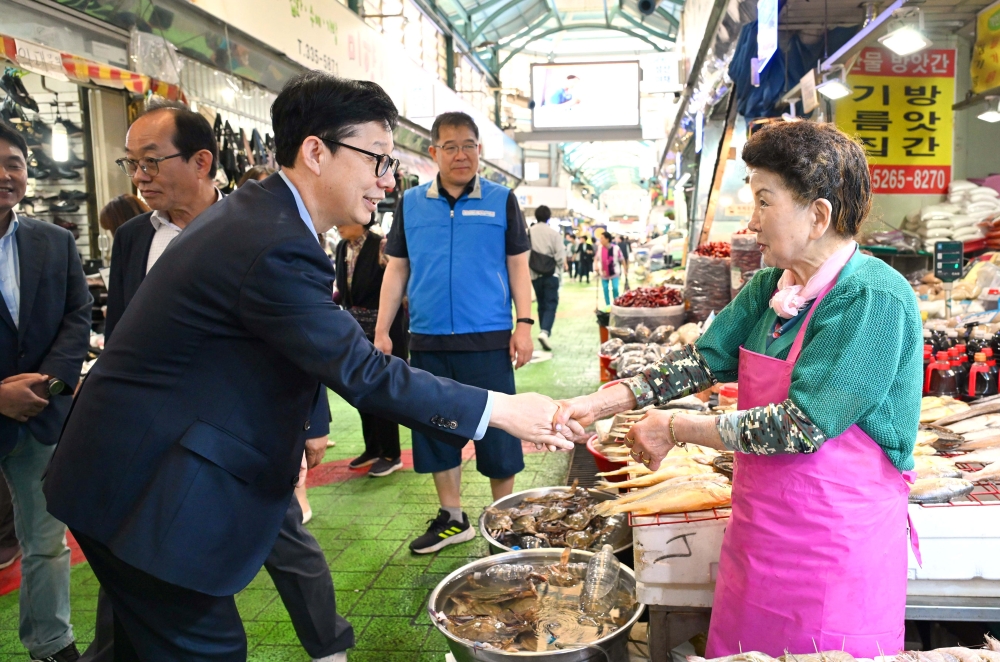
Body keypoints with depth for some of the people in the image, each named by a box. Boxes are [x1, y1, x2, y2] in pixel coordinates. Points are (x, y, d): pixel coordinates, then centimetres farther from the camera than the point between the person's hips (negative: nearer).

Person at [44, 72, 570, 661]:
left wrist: (293, 436, 18)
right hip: (148, 497, -10)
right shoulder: (276, 249, -26)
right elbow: (364, 373, -26)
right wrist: (501, 410, -21)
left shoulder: (252, 214, 7)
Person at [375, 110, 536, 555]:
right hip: (428, 341, 3)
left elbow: (518, 266, 4)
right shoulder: (410, 203, 8)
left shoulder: (501, 200, 3)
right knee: (437, 429, 10)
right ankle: (452, 518, 27)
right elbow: (396, 269, 10)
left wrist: (524, 324, -5)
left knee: (497, 431, 3)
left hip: (488, 340, -2)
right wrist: (381, 330, 5)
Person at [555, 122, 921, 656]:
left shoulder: (873, 298, -19)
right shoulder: (772, 285, 4)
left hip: (837, 546, -7)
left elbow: (800, 426, -23)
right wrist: (599, 403, -7)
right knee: (737, 646, 18)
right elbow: (704, 358, 2)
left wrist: (676, 429, -16)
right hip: (759, 528, 7)